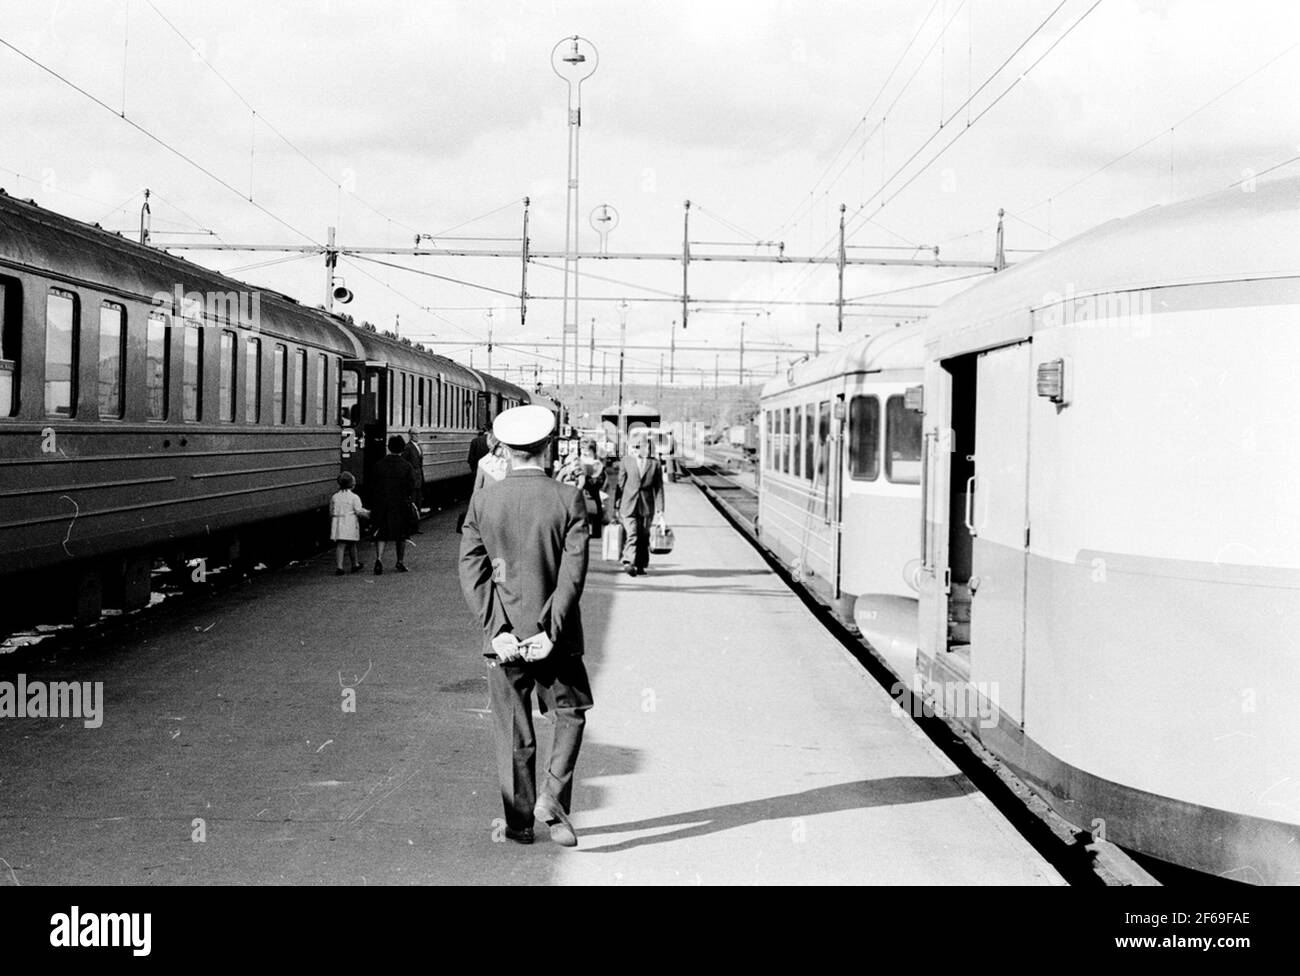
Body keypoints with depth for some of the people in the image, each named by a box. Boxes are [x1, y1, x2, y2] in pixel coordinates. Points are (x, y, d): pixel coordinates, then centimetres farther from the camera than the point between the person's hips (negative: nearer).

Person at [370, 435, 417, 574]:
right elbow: (411, 488, -6)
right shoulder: (406, 466, -8)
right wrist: (411, 502, 10)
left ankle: (379, 558, -17)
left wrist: (372, 506, 8)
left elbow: (373, 486, 1)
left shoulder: (379, 465, -3)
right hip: (401, 505, -1)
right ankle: (401, 562, 20)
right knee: (401, 535, 14)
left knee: (381, 534, 4)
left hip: (381, 505, 1)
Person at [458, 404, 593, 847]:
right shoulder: (569, 500, -8)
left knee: (514, 734, 11)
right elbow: (574, 571, -13)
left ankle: (520, 822, 17)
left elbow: (471, 572, -6)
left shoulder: (482, 502, -3)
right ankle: (553, 798, 2)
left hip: (504, 635, 2)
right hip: (553, 633, -1)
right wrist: (551, 631, -11)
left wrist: (496, 630, -8)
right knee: (570, 715, 17)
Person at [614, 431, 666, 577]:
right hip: (629, 505, -1)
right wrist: (617, 505, 4)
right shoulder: (626, 461, 4)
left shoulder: (654, 463, 3)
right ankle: (629, 562, -22)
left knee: (644, 537, 7)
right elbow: (620, 483, 7)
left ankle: (641, 566, 17)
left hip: (646, 506, 1)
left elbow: (658, 488, 4)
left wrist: (660, 510, -1)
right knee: (632, 534, -15)